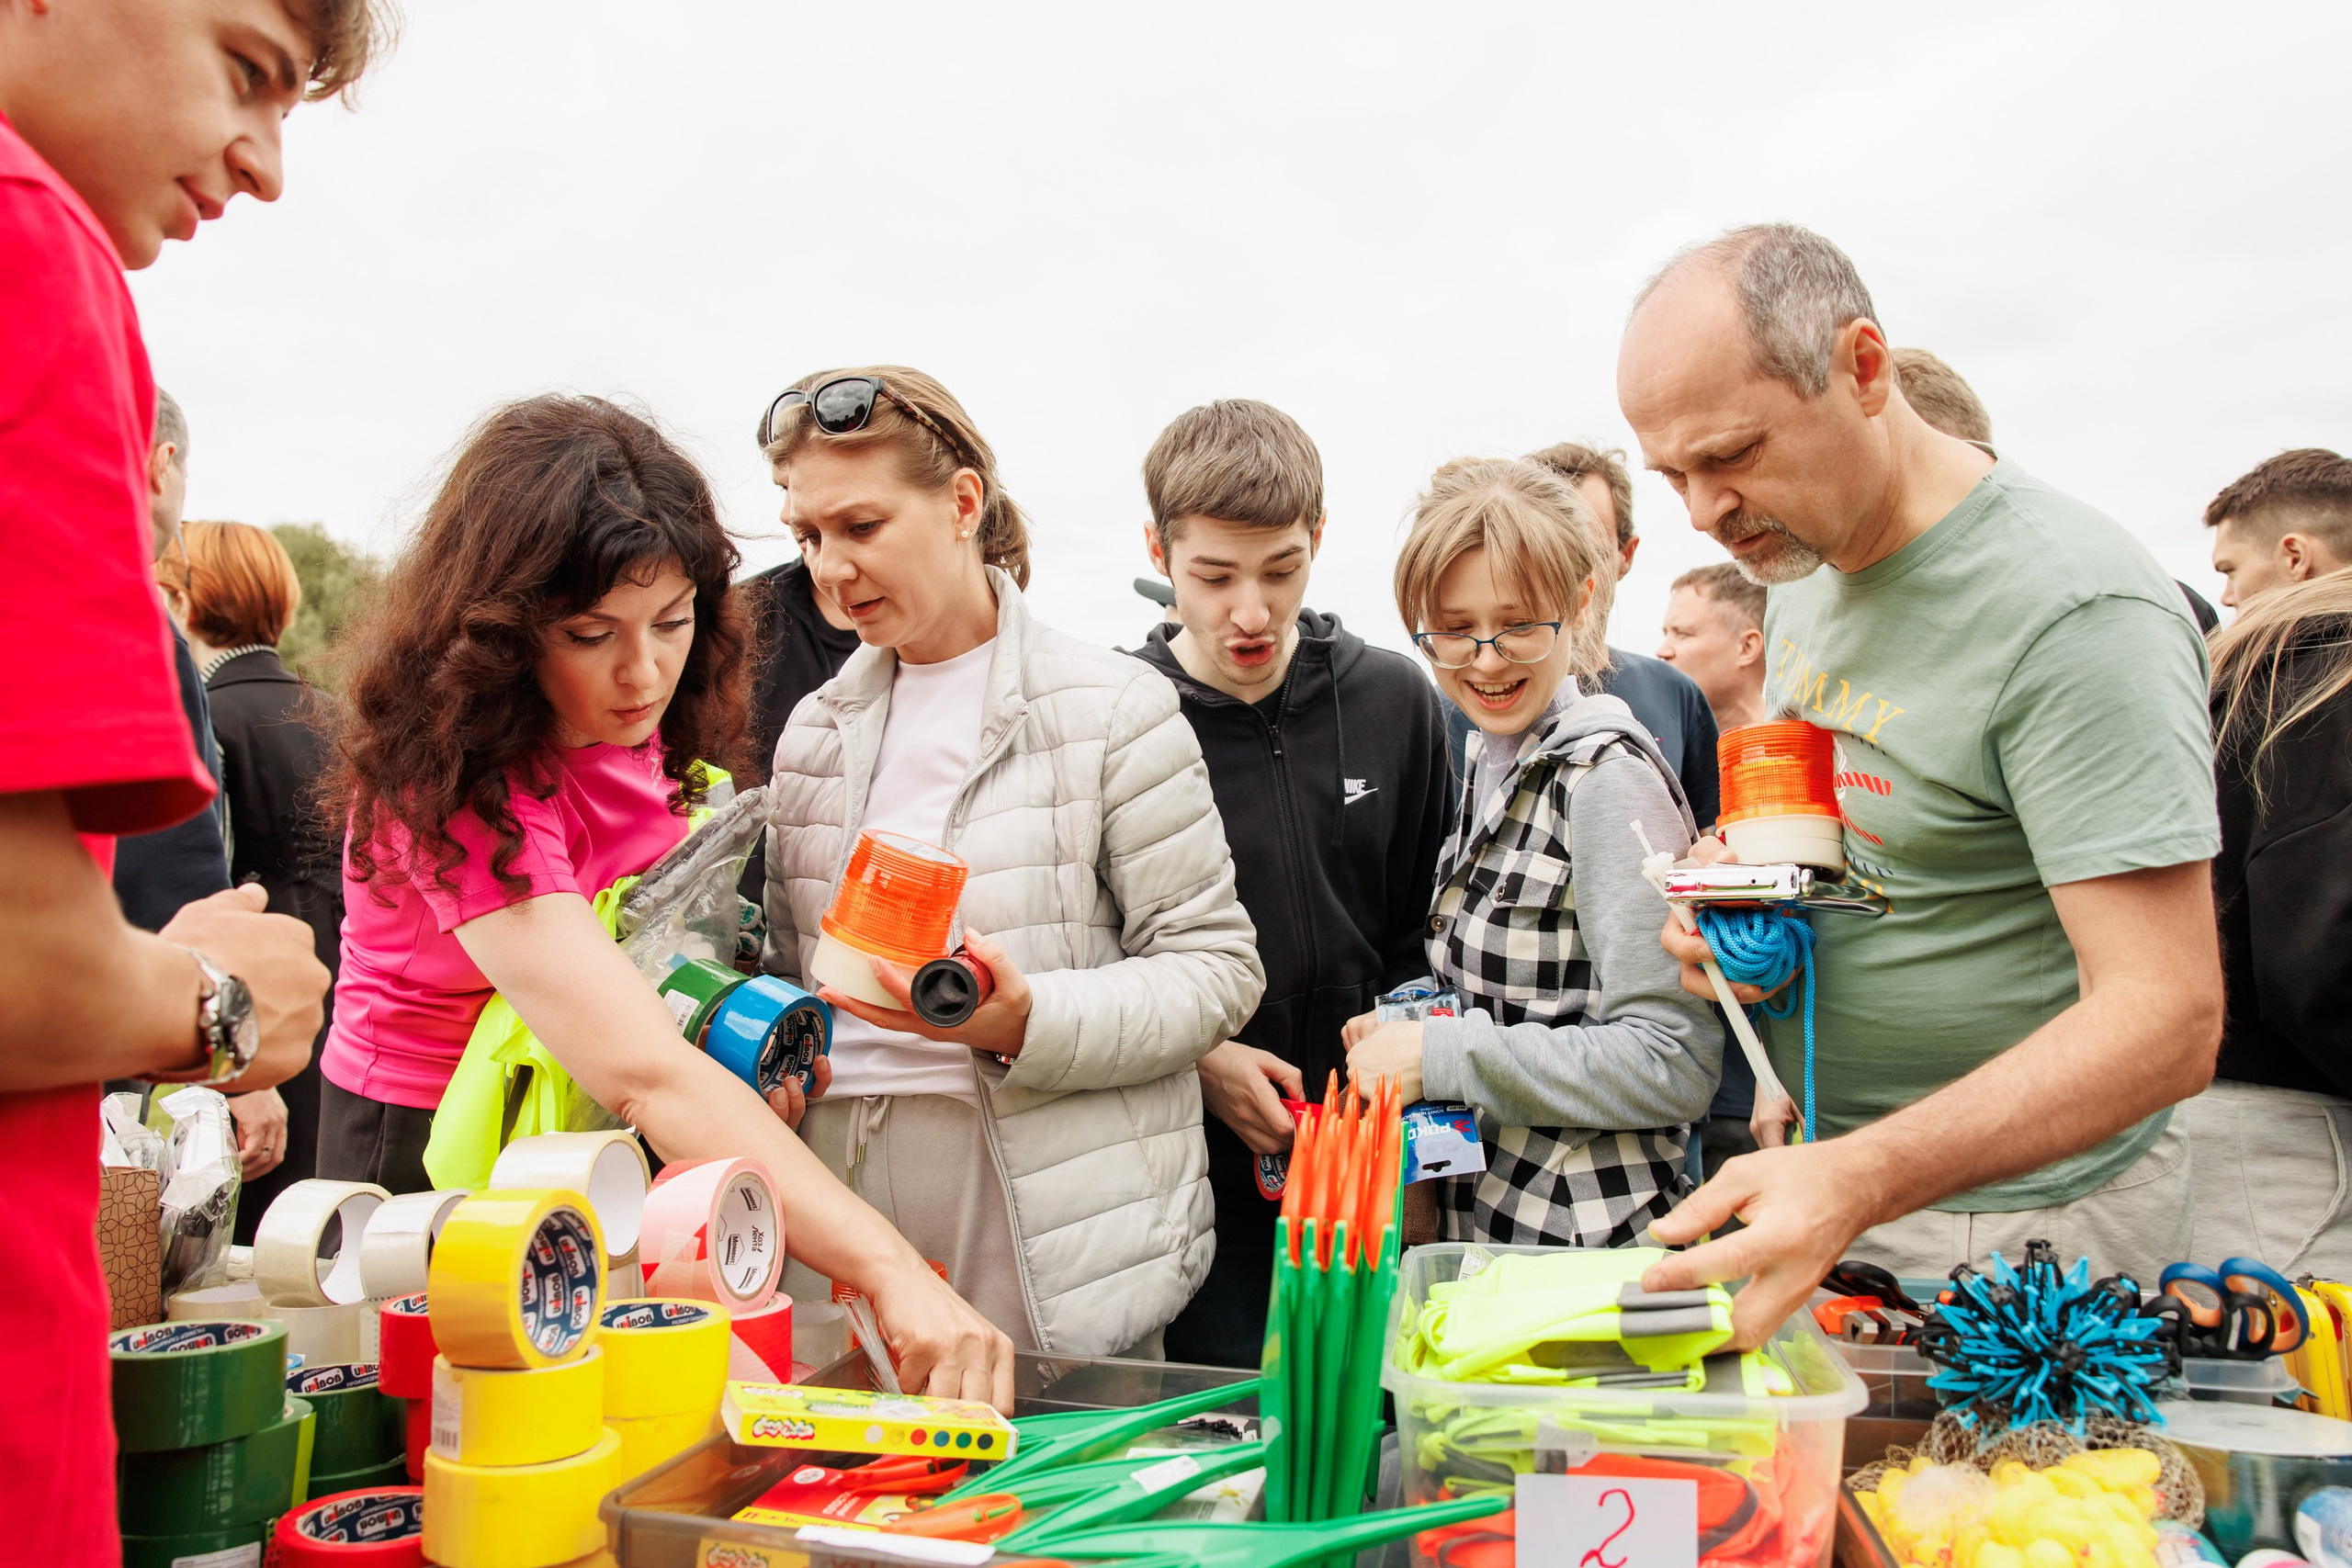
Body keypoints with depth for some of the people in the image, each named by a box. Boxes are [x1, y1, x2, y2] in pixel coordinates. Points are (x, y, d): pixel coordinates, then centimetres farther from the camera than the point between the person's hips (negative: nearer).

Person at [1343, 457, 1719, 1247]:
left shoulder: (1608, 773, -17)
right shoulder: (1493, 765, 7)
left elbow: (1674, 1064, -22)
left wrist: (1439, 1055, -19)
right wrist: (1409, 1027, -2)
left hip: (1582, 1241, -8)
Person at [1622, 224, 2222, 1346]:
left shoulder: (2075, 613, -24)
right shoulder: (1799, 562, 3)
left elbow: (2166, 1018, -28)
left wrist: (1855, 1180, -40)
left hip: (2015, 1223, -7)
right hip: (1828, 1172, 7)